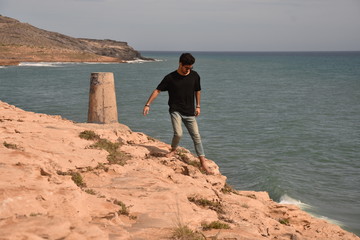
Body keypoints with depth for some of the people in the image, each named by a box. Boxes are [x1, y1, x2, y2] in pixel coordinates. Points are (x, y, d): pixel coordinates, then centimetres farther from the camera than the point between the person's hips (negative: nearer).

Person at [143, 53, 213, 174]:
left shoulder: (194, 76, 0)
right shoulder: (170, 78, -8)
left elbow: (197, 91, 16)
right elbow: (157, 90, -5)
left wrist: (198, 106, 15)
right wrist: (147, 105, -10)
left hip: (189, 112, 3)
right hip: (175, 110, -3)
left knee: (196, 136, 0)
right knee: (178, 133, -22)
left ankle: (203, 164, 5)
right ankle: (173, 150, 12)